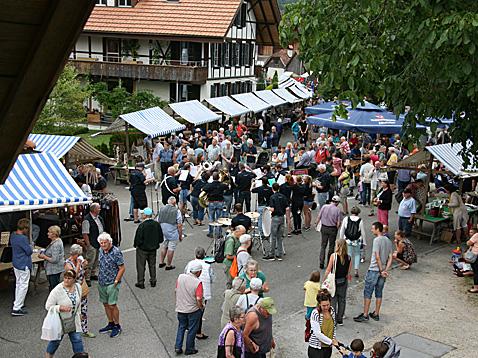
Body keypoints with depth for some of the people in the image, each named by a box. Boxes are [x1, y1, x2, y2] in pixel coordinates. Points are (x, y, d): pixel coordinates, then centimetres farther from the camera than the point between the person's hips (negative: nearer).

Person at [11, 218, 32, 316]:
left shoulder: (13, 235, 1)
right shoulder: (23, 238, -27)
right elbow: (29, 251, -19)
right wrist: (30, 246, 2)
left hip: (15, 263, 9)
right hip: (23, 265, -9)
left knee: (18, 284, 21)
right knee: (23, 286, -1)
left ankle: (18, 303, 32)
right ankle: (16, 309, 1)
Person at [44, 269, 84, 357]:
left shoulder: (78, 287, -4)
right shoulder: (57, 290, -23)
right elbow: (48, 306, -18)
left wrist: (77, 314, 16)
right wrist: (61, 308, -30)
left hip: (74, 321, 4)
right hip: (60, 321, -4)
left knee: (77, 339, 6)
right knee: (56, 340, 12)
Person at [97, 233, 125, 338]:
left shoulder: (116, 252, -17)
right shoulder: (101, 250, 5)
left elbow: (122, 268, -14)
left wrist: (116, 281, -15)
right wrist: (100, 278, 15)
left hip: (112, 283, -7)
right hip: (101, 283, 7)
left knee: (112, 305, -3)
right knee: (106, 304, 15)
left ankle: (117, 326, 12)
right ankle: (110, 324, 29)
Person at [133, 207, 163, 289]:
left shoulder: (142, 226, -25)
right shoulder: (157, 224, -9)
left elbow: (138, 240, -22)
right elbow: (161, 239, -2)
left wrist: (136, 245, -2)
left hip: (142, 249, -5)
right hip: (153, 249, 5)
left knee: (141, 266, 11)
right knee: (152, 265, 20)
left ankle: (140, 283, 18)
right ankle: (153, 281, 30)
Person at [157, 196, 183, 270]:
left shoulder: (161, 209, 4)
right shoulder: (177, 211, -9)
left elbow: (157, 222, 10)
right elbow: (179, 225, -9)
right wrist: (180, 236, 1)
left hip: (162, 231, 5)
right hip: (172, 233, -5)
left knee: (163, 246, 22)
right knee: (171, 249, 6)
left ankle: (161, 262, 26)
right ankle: (168, 266, 14)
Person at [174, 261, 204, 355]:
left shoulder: (180, 277, -8)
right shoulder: (198, 282, -22)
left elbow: (176, 291, 4)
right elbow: (198, 299, -26)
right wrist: (201, 307, -6)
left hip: (180, 308, 4)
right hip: (193, 310, -4)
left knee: (181, 327, 22)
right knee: (192, 329, 13)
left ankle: (178, 347, 17)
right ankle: (189, 349, 23)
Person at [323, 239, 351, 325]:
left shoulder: (333, 256, -16)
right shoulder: (348, 257, -6)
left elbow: (328, 270, -13)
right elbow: (349, 272, 0)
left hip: (334, 281, -3)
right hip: (343, 282, 4)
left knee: (333, 301, 7)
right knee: (342, 300, 15)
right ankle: (340, 319, 24)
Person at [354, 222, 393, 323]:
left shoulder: (377, 240, -16)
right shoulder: (388, 241, 9)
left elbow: (377, 257, -20)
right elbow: (390, 257, 5)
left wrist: (381, 271, -13)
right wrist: (385, 270, -2)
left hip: (374, 270, -8)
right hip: (382, 271, 8)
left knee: (367, 293, 0)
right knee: (379, 293, 15)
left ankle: (365, 315, 2)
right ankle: (376, 314, 21)